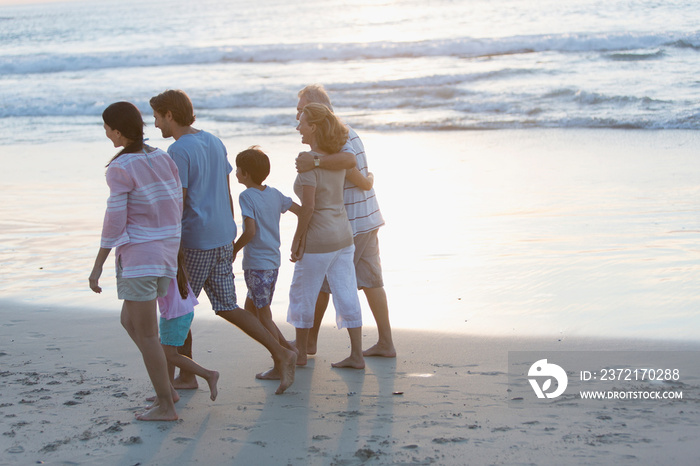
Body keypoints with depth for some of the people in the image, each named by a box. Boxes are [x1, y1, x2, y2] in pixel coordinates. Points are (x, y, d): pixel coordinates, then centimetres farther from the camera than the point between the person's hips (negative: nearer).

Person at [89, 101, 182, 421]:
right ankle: (165, 386, 20)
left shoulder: (120, 169, -14)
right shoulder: (164, 159, 6)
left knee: (146, 334, 3)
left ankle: (165, 406, 9)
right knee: (129, 322, 22)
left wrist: (97, 267, -9)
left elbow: (114, 223, -15)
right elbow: (178, 210, 10)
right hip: (167, 251, 8)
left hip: (137, 255, -8)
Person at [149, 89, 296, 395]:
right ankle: (281, 353, 2)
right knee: (227, 307, 11)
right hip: (222, 239, 8)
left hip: (193, 243, -8)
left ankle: (187, 376, 16)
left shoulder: (178, 152, -14)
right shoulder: (214, 143, 12)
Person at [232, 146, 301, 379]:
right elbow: (300, 210, 14)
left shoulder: (247, 196, -14)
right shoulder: (274, 194, 8)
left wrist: (233, 250, -8)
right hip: (273, 262, 8)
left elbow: (250, 232, -22)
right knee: (250, 309, 20)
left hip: (257, 264, -8)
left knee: (263, 316, 1)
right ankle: (287, 348, 18)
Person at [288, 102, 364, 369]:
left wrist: (297, 239, -12)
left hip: (318, 239, -7)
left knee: (303, 294, 10)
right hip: (343, 235, 7)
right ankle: (357, 355, 10)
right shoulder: (338, 157, 4)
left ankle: (300, 352, 23)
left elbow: (308, 207, -20)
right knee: (346, 295, 9)